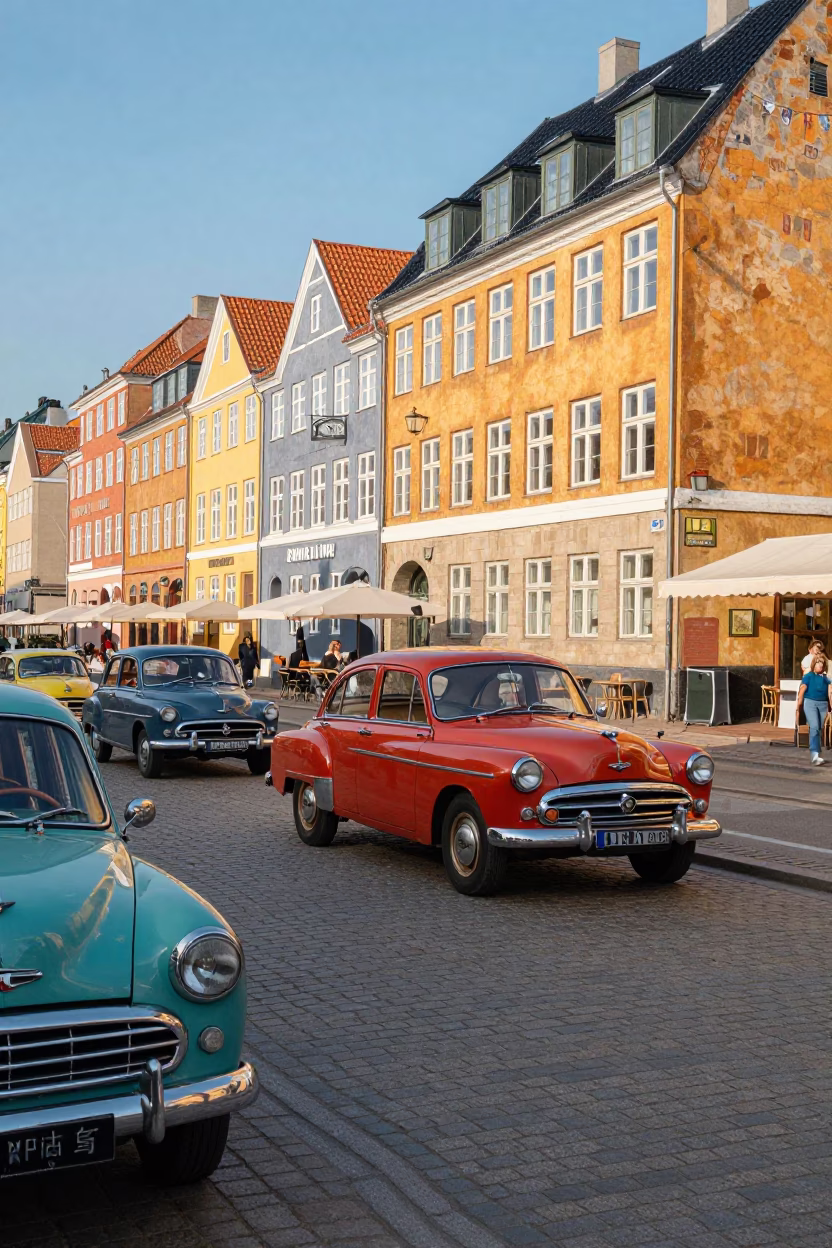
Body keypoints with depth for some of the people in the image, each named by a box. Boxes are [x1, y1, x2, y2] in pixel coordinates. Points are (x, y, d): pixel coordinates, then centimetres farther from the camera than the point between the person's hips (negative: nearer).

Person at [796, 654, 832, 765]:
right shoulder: (808, 676, 1)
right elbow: (801, 692, -1)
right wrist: (798, 708, -4)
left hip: (823, 704, 4)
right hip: (810, 702, -4)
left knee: (819, 729, 8)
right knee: (814, 727, -17)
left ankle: (815, 755, 18)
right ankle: (815, 754, -25)